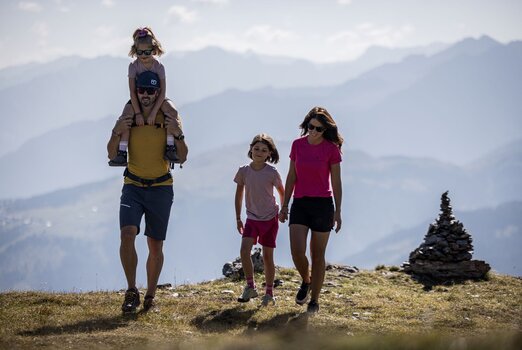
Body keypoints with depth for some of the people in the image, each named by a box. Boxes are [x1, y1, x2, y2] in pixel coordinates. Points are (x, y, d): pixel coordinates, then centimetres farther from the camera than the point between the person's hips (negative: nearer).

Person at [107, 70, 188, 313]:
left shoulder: (168, 118, -3)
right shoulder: (129, 116, 0)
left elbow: (182, 158, -5)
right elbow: (112, 155, 0)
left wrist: (178, 135, -23)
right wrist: (117, 132, -18)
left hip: (161, 187, 0)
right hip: (133, 186, 0)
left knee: (155, 245, 5)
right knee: (127, 234, -20)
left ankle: (150, 297, 16)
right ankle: (131, 292, -14)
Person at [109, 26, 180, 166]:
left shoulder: (159, 66, -15)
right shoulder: (134, 66, -13)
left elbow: (163, 92, -21)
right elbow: (132, 92, -17)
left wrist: (153, 113, -30)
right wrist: (138, 113, -27)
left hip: (156, 98, -1)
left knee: (172, 111, -29)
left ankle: (170, 148, -27)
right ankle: (121, 152, -23)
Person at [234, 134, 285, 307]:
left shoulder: (272, 173, -12)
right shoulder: (244, 171, -6)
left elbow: (282, 192, 4)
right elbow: (239, 194, 6)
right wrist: (238, 218, 9)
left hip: (270, 219, -2)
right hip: (252, 219, 2)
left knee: (267, 256, 3)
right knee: (244, 250, -16)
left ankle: (269, 293, 16)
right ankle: (250, 287, -2)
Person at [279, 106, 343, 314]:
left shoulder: (331, 149, -5)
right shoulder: (298, 145, 4)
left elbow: (336, 182, -2)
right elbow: (291, 177, 10)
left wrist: (338, 211, -4)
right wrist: (285, 205, 9)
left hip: (322, 205, -2)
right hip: (300, 204, 2)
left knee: (317, 255, 3)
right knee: (297, 252, -11)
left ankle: (314, 300, 14)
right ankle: (306, 281, 20)